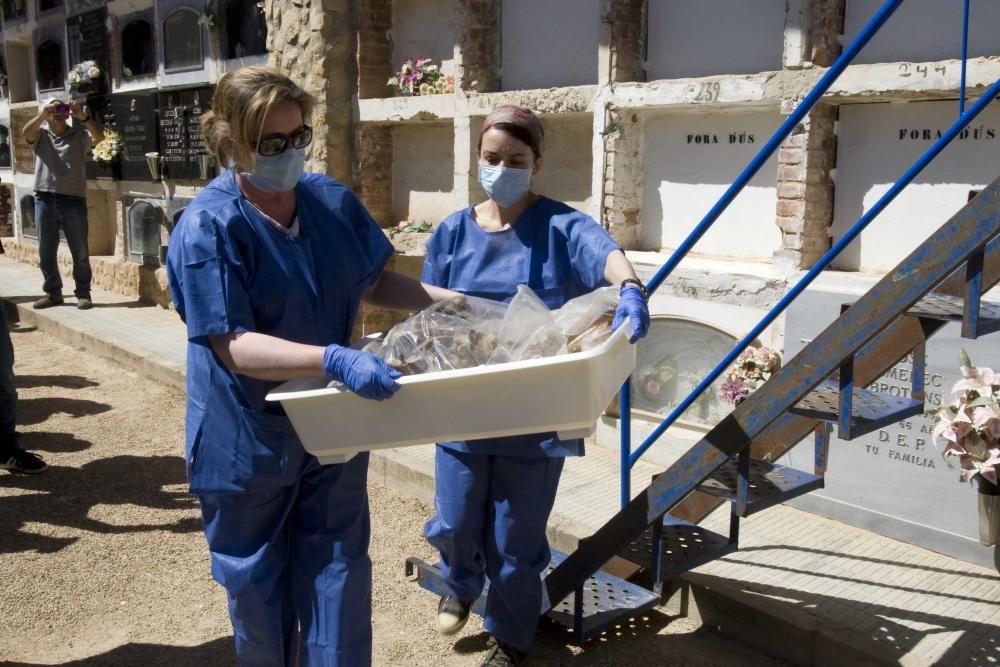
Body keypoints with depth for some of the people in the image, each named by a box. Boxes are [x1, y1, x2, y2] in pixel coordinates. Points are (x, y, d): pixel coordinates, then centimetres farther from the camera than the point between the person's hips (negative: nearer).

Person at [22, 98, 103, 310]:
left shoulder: (79, 135, 6)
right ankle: (52, 292, 19)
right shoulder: (40, 134, 9)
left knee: (80, 251, 1)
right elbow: (27, 132, -12)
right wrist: (42, 114, -28)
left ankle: (83, 293, 11)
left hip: (74, 199, -2)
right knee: (46, 250, 8)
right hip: (45, 199, 2)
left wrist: (83, 116, -26)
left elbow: (99, 136, -12)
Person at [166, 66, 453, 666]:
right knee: (257, 583, 17)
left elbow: (374, 282, 9)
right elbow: (233, 346, -26)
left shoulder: (333, 200, -3)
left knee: (340, 571, 11)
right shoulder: (208, 227, -20)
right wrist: (333, 360, -40)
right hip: (250, 439, -3)